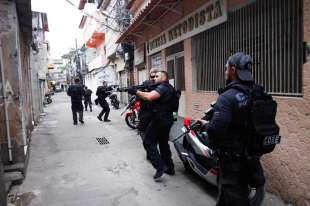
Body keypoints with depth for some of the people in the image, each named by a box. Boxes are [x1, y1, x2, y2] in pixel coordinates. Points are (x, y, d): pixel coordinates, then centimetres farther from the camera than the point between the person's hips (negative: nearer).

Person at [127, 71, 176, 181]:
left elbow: (149, 97, -31)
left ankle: (160, 167, -6)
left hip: (159, 119, -10)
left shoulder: (162, 87, -14)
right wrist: (139, 92, 1)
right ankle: (169, 168, 24)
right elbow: (151, 95, 12)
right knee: (164, 143, 18)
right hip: (167, 119, 10)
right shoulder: (169, 88, 19)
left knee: (148, 142, -2)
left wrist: (136, 91, -25)